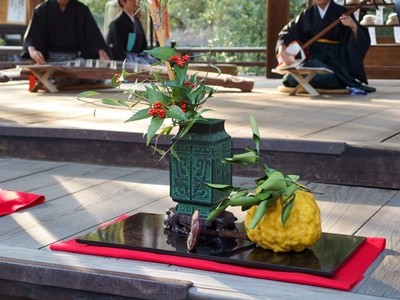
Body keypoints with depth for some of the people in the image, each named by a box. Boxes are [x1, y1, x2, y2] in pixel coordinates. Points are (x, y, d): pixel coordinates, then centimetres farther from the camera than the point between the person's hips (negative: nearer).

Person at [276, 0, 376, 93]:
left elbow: (362, 39, -3)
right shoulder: (307, 14, 9)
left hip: (334, 58, -3)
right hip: (313, 57, 3)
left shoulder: (342, 12, 2)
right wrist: (282, 50, -11)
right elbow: (287, 32, 9)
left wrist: (354, 26, -24)